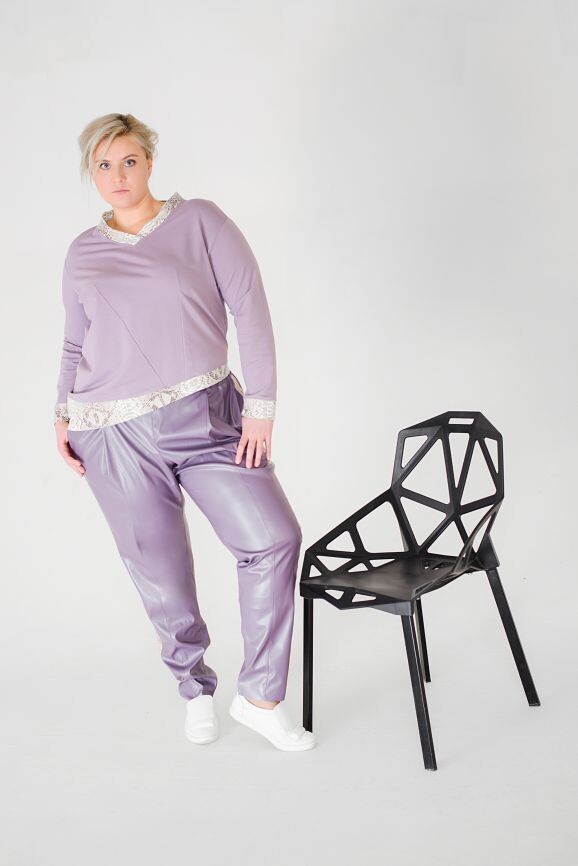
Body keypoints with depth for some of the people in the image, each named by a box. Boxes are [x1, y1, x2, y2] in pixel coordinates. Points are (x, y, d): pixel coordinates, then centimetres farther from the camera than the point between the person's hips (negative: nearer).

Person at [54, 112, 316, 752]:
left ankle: (260, 696, -1)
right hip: (115, 432, 2)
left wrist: (260, 404, -9)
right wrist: (63, 414, 6)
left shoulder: (199, 221, 3)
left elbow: (250, 309, -2)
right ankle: (195, 687, 29)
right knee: (160, 572, 4)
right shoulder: (82, 254, 11)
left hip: (205, 413, -1)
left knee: (273, 537, -16)